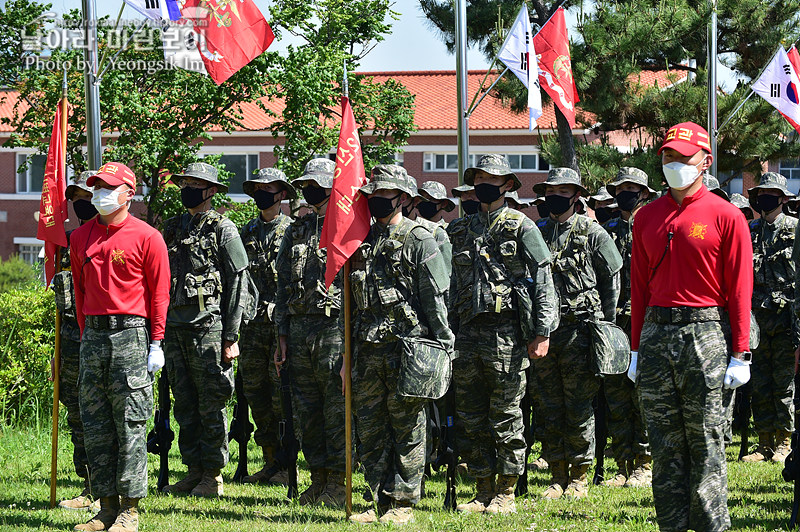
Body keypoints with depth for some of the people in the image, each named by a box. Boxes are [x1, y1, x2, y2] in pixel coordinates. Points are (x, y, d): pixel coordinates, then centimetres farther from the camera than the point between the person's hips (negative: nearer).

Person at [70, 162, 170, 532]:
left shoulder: (146, 237, -2)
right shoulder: (81, 237, 12)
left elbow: (159, 292, -2)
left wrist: (156, 344, -6)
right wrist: (86, 335, 13)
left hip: (131, 334, -5)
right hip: (93, 334, 5)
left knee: (130, 423, -5)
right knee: (95, 424, 5)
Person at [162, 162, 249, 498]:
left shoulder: (223, 230, -3)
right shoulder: (173, 229, 15)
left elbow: (238, 284, -6)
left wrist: (231, 337, -11)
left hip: (207, 326, -6)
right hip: (174, 328, 6)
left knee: (211, 405, -3)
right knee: (185, 405, 9)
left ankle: (213, 476, 1)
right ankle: (193, 470, 15)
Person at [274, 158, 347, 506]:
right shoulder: (296, 233, 16)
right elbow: (283, 287, 18)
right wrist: (282, 336, 12)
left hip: (335, 329, -6)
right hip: (299, 330, 6)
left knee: (337, 409, -5)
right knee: (307, 411, 7)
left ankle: (336, 484, -1)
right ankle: (318, 480, 14)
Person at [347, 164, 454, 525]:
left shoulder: (419, 240, -3)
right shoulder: (363, 242, 14)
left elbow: (435, 301, -5)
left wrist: (442, 349, -9)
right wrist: (348, 355, 15)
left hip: (408, 348, -6)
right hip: (368, 351, 6)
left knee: (407, 430, 0)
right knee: (370, 431, 6)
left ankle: (403, 503, 4)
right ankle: (381, 502, 13)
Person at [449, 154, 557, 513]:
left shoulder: (522, 227, -1)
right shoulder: (464, 231, 15)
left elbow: (543, 282, -5)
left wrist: (542, 332, -12)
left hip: (506, 332, -6)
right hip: (468, 334, 6)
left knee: (505, 417, -2)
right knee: (470, 419, 6)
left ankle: (506, 494, 4)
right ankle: (483, 492, 14)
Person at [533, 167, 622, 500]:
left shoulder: (591, 232, 0)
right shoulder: (537, 233, 10)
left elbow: (611, 279, 3)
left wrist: (603, 322, 1)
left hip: (579, 330, -4)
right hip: (542, 331, 4)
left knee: (578, 409, -2)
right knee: (550, 409, 6)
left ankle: (580, 477, 5)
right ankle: (557, 476, 12)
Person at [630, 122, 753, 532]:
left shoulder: (725, 217, -2)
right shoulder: (647, 217, 13)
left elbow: (740, 289, -3)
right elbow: (640, 285, 15)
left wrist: (740, 354, -7)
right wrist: (637, 348, 12)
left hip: (705, 333, -5)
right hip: (656, 333, 5)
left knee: (706, 443, -2)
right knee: (665, 445, 6)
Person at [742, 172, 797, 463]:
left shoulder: (795, 229, 1)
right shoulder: (748, 232, 13)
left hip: (786, 317, -4)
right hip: (756, 317, 4)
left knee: (785, 382, -2)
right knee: (759, 384, 5)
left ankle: (784, 442, 5)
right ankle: (765, 443, 11)